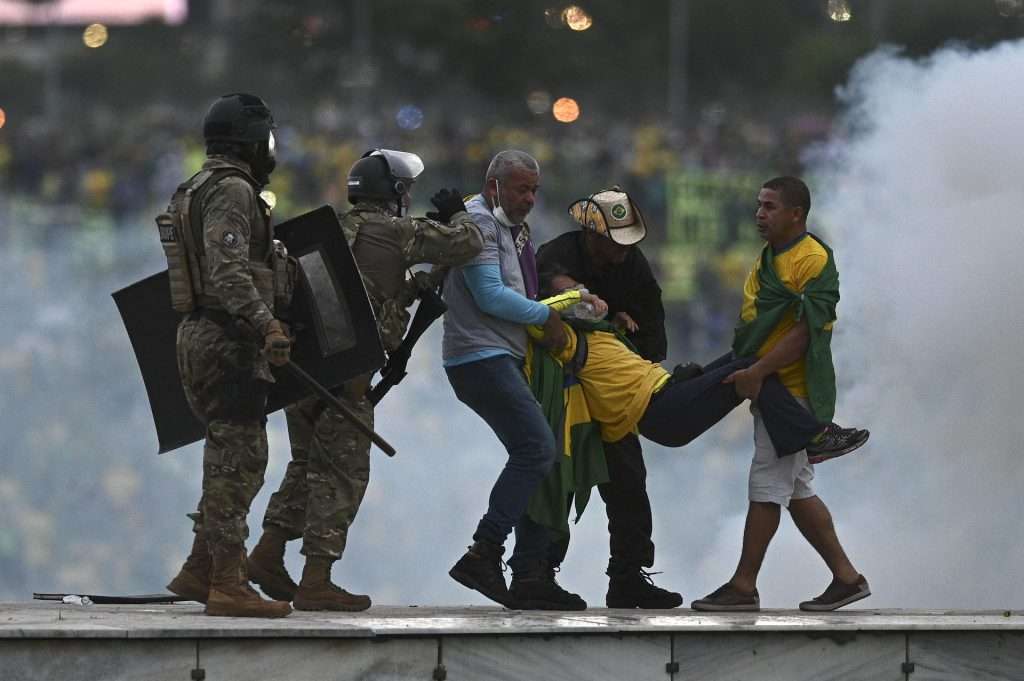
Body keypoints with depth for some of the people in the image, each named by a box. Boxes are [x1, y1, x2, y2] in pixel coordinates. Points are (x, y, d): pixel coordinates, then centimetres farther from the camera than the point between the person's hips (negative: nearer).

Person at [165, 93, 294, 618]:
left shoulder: (196, 191, 18)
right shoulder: (232, 191, -14)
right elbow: (228, 272, -25)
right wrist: (266, 323, -33)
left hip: (199, 338, 10)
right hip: (228, 342, -10)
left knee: (230, 459, 15)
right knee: (238, 460, -8)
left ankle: (199, 571, 15)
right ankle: (227, 584, -9)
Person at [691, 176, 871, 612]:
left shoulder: (814, 260, -14)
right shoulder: (768, 258, 17)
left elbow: (804, 332, -20)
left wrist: (758, 372, -24)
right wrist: (739, 369, 14)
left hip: (793, 391, -10)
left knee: (767, 486, -8)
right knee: (797, 492, 11)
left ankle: (743, 587, -7)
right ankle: (846, 577, 16)